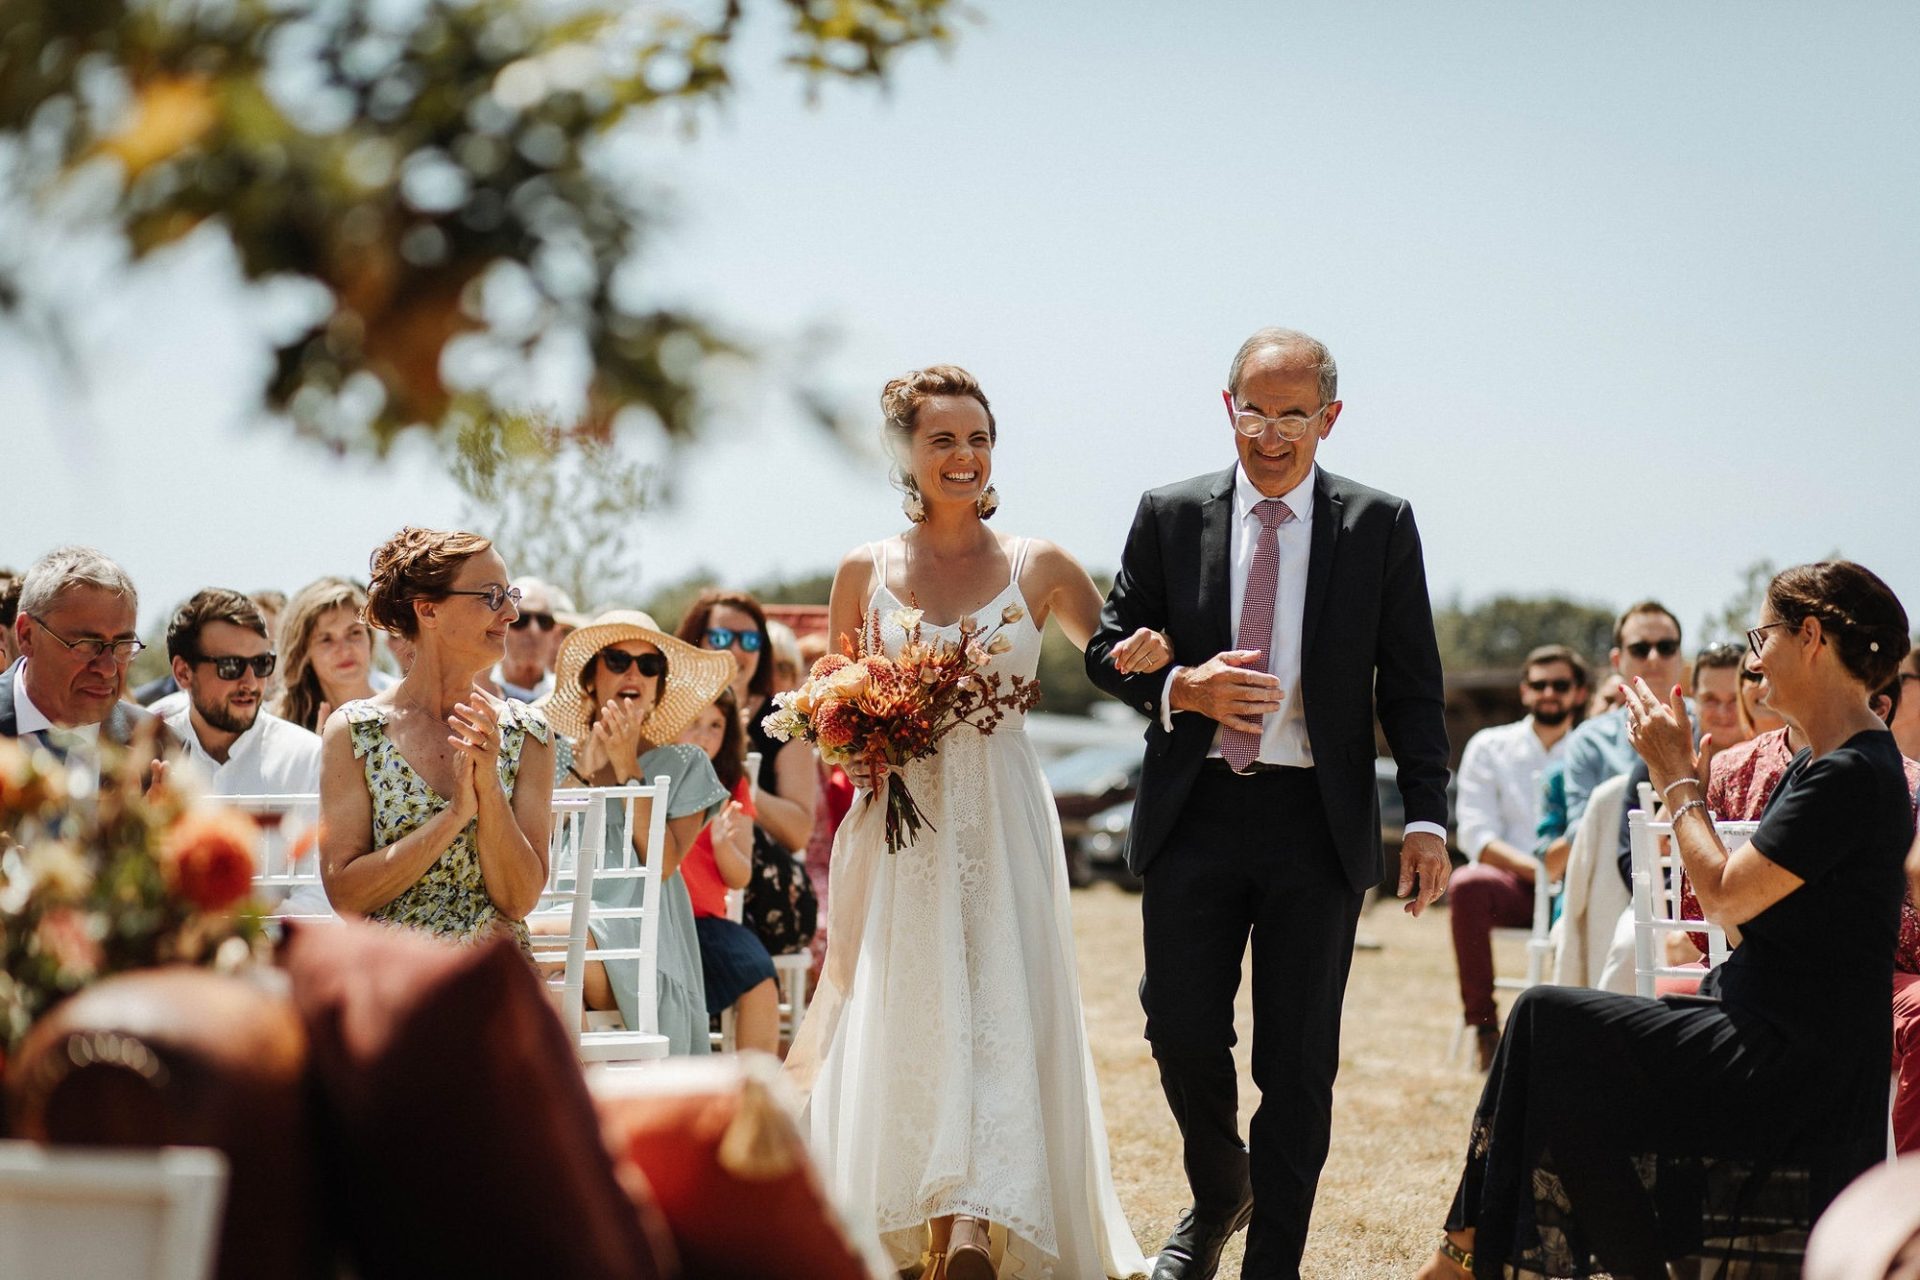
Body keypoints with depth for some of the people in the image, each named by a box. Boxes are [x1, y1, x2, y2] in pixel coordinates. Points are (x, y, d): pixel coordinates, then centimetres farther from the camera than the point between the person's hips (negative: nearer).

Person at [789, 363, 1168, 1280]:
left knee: (999, 1020, -9)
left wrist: (1153, 655, -10)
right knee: (899, 1024, 0)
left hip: (1002, 827, -1)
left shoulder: (1039, 568, 3)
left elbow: (1117, 663, 13)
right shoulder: (865, 572, 5)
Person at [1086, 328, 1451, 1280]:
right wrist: (1179, 689, -12)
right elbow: (1110, 646, 9)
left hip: (1318, 819, -1)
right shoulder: (1169, 516, 5)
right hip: (1194, 811, 1)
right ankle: (1218, 1199, 30)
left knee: (1299, 1058, 2)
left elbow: (1412, 685, 3)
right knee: (1183, 1033, 2)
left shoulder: (1379, 526, 3)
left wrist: (1426, 818, -5)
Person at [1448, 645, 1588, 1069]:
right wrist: (1536, 870, -16)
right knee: (1467, 885, -35)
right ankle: (1483, 1025, -25)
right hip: (1512, 886, 0)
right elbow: (1477, 835, 1)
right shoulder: (1489, 747, 12)